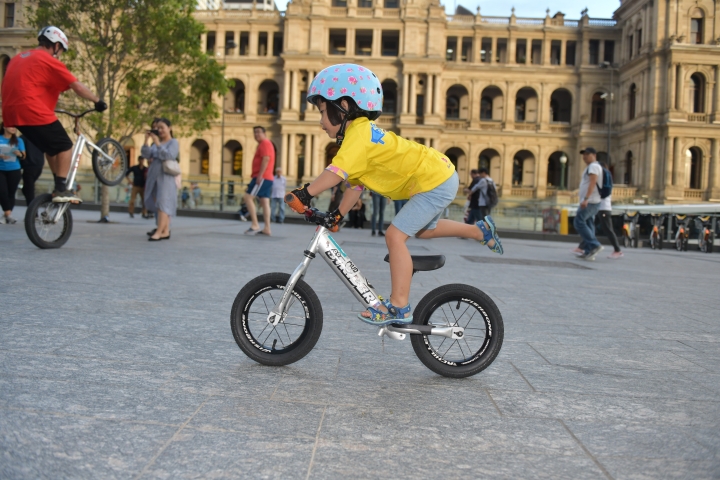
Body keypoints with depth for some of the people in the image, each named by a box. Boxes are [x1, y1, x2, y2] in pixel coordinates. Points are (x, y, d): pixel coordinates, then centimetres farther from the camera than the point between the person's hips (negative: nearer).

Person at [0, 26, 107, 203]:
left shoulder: (18, 58, 24)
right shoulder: (49, 61, -2)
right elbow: (77, 86, -5)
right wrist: (98, 101, 6)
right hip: (33, 111, -8)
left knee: (51, 147, 21)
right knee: (65, 146, 2)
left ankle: (59, 186, 22)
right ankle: (61, 190, -5)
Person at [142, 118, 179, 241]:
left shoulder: (173, 142, -2)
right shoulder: (156, 142, 16)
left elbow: (167, 156, -17)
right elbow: (146, 154, 5)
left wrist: (157, 143, -20)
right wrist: (147, 140, -4)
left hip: (166, 177, -7)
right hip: (154, 177, 7)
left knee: (163, 203, -12)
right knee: (159, 204, 5)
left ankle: (159, 232, -18)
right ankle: (165, 231, 8)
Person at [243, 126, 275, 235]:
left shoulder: (264, 143, -8)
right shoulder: (266, 144, 23)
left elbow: (266, 159, -21)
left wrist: (260, 175, -26)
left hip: (262, 177, -10)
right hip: (267, 178, 10)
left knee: (248, 197, -12)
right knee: (264, 202, 5)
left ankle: (255, 225, -16)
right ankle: (267, 228, 1)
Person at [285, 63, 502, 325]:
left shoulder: (359, 134, -22)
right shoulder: (362, 132, 9)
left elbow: (337, 172, -36)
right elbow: (356, 185, 8)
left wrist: (304, 194, -36)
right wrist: (337, 215, 4)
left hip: (434, 181, -11)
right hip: (437, 176, 11)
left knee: (395, 235, -15)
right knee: (424, 230, 31)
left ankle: (399, 307, -10)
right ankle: (480, 230, 43)